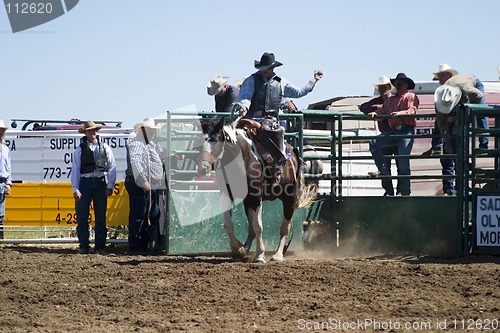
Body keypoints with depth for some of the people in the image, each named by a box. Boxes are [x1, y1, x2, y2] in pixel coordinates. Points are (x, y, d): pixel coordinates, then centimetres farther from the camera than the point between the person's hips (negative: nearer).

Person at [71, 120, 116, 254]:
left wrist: (110, 186, -2)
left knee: (101, 217, 4)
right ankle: (83, 246, 5)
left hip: (100, 183, 1)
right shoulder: (79, 150, 4)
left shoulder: (105, 148, 7)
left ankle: (100, 247, 9)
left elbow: (112, 168, 6)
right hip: (85, 183, -1)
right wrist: (75, 189, -5)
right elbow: (75, 170, 2)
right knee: (82, 217, -2)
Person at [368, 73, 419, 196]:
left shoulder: (411, 97, 9)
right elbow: (383, 111, 12)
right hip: (393, 130, 5)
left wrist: (400, 113, -26)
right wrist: (375, 113, -10)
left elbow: (412, 110, -8)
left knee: (403, 163, -9)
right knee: (374, 143, -19)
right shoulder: (390, 100, 25)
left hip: (406, 131, -5)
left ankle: (405, 192, -4)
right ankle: (384, 171, -10)